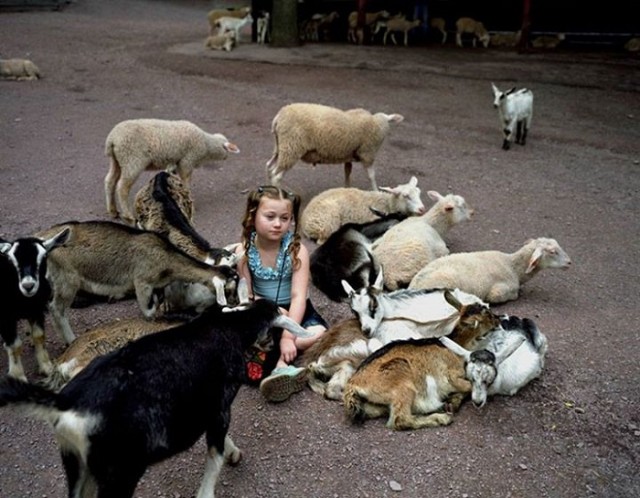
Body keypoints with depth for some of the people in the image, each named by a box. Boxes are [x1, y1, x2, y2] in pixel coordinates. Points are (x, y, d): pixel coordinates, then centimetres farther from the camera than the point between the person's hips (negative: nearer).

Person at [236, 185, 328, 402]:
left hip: (294, 311, -1)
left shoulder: (297, 250, -17)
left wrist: (288, 336, -32)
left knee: (319, 334, -28)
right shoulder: (244, 252, -11)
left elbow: (299, 297, -23)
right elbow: (246, 296, -9)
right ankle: (284, 367, -33)